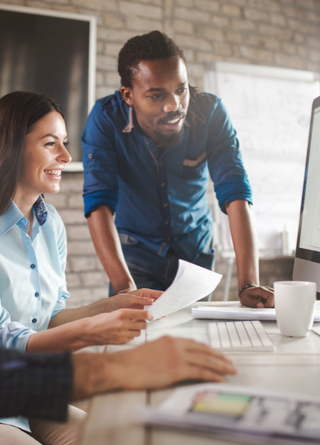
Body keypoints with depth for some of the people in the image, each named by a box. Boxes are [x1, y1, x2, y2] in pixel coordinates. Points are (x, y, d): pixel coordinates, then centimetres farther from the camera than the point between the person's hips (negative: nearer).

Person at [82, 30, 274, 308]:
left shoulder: (210, 111, -18)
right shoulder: (105, 119, -22)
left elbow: (235, 193, -23)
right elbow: (99, 202, -29)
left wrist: (249, 284, -34)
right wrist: (124, 286, -43)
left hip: (196, 251, 2)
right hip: (137, 251, -1)